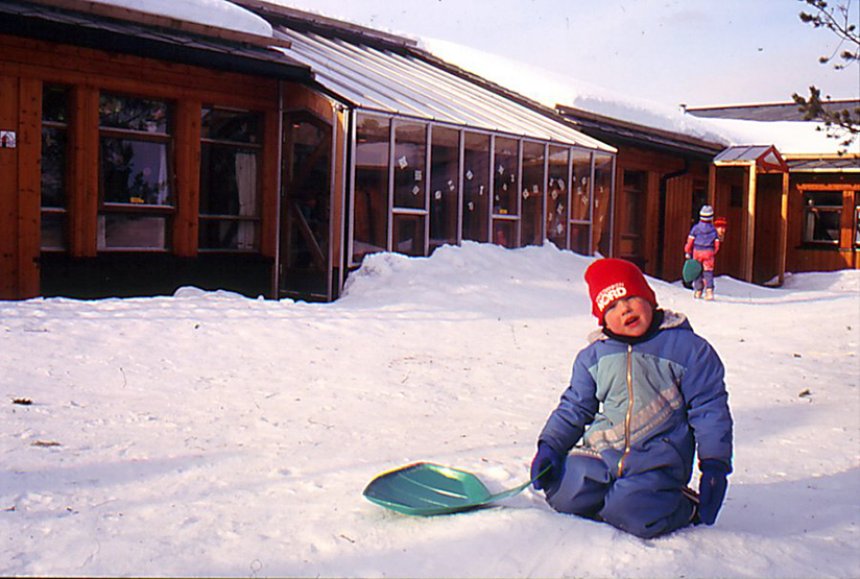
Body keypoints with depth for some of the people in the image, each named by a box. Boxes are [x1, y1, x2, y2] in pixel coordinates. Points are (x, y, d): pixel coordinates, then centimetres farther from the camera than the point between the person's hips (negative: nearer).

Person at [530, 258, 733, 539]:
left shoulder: (689, 348, 0)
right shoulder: (592, 357, 12)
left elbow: (710, 409, 1)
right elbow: (574, 407, 18)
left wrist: (714, 465, -6)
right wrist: (550, 446, 2)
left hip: (658, 459, -4)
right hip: (600, 453, 4)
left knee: (636, 515, -28)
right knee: (566, 497, -19)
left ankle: (685, 507, 5)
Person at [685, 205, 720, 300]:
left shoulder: (695, 228, -3)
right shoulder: (713, 230, 2)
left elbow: (690, 241, -3)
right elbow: (716, 244, 4)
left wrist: (687, 252, 6)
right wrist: (713, 253, 18)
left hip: (697, 252, 0)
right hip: (709, 253, 0)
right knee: (708, 272, 2)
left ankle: (698, 291, 13)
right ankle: (709, 291, -14)